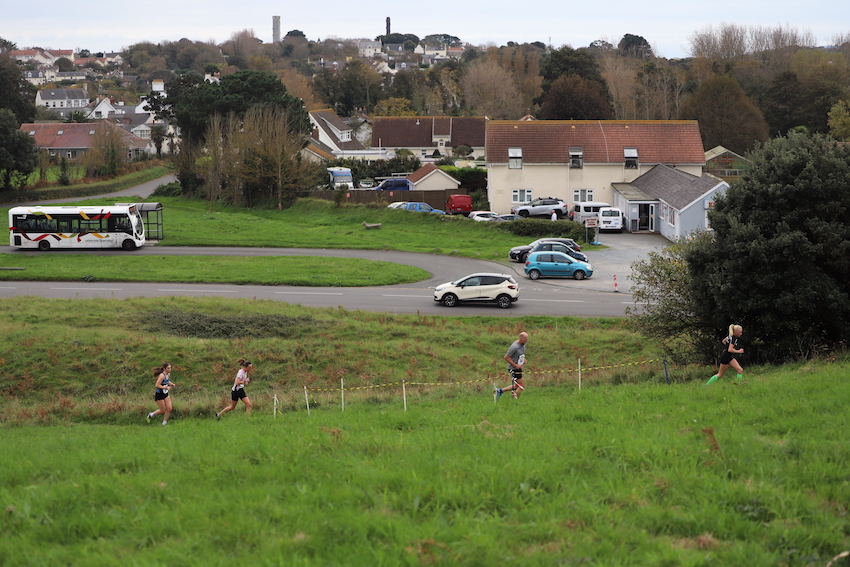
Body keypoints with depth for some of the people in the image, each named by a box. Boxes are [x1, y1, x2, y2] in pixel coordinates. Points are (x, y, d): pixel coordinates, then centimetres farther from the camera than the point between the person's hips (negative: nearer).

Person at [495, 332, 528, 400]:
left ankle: (500, 391, 23)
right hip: (514, 369, -9)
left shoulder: (523, 344, 4)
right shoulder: (514, 347, -24)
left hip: (518, 367, 9)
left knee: (517, 387, 15)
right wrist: (515, 365, -21)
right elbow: (506, 357, -21)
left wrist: (523, 359, 6)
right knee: (522, 386, -7)